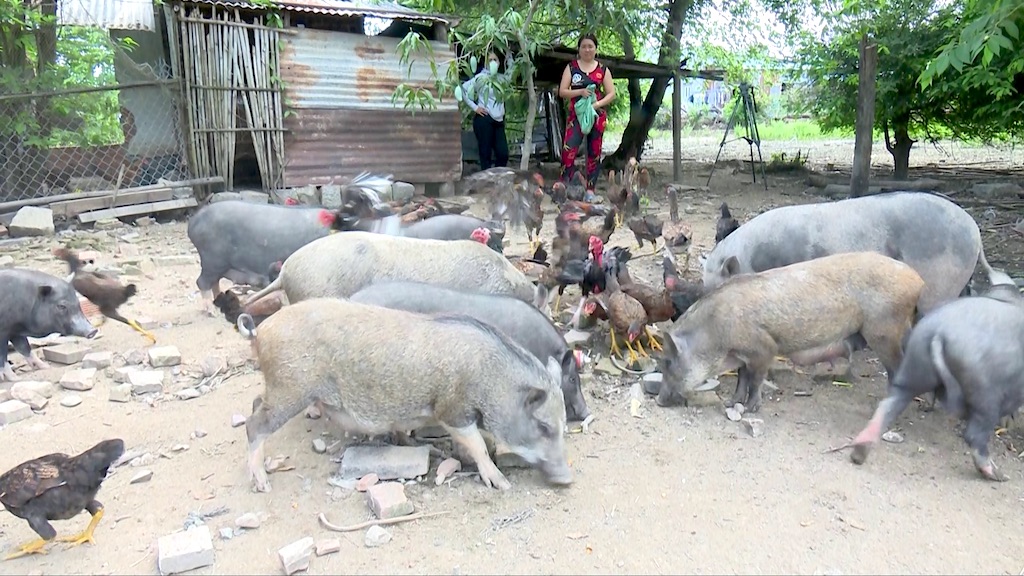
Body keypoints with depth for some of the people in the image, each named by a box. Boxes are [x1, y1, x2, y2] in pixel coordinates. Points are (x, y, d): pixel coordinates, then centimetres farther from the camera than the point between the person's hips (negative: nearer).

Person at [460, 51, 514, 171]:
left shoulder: (501, 78, 13)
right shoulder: (480, 78, -5)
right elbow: (463, 90, -8)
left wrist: (509, 59, 15)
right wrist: (474, 107, -9)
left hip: (498, 121, 6)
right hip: (484, 119, -6)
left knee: (503, 153, 3)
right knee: (486, 154, -3)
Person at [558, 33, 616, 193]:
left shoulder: (603, 70, 7)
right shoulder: (571, 67, 5)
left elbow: (611, 94, 4)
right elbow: (562, 91, 0)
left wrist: (597, 104, -14)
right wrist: (580, 92, -16)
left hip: (597, 115, 1)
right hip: (576, 114, -1)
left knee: (594, 152, 4)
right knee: (568, 149, -16)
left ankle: (590, 189, 9)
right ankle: (563, 185, -13)